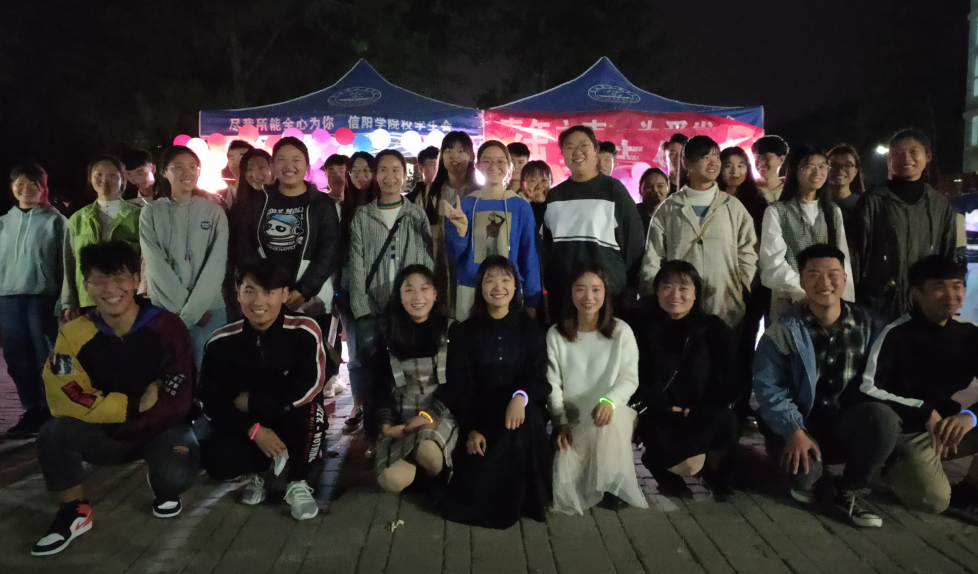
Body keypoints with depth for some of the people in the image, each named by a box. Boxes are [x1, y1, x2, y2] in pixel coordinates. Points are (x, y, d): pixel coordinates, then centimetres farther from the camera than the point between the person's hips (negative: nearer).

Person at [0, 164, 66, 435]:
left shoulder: (55, 220, 0)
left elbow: (65, 263, -3)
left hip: (42, 297, -4)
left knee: (46, 357, -2)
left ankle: (52, 411, 8)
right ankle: (32, 411, 17)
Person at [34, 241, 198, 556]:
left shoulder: (167, 327, -15)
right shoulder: (74, 334, -8)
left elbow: (176, 403, -14)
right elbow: (65, 402, -16)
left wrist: (111, 411, -14)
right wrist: (136, 404, -21)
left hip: (162, 427, -2)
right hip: (107, 433, 3)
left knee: (175, 475, -31)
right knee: (54, 432, -25)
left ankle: (163, 488, 9)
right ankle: (76, 511, 0)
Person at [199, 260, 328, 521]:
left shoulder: (304, 331, -19)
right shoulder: (222, 341, -10)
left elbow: (308, 388, -26)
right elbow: (211, 402, -9)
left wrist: (251, 401, -17)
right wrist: (253, 430, -23)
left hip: (296, 427, -2)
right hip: (247, 428, 3)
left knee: (308, 409, -35)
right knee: (215, 460, -27)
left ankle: (298, 483, -10)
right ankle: (259, 468, 11)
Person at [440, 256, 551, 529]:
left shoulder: (530, 329, 3)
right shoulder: (464, 332, 2)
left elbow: (539, 377, -7)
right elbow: (458, 386, -2)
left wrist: (521, 396, -32)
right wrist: (470, 429, -17)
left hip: (519, 412, 0)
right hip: (480, 415, 0)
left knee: (529, 420, -33)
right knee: (476, 457, -26)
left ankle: (523, 498, -11)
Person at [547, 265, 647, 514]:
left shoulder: (621, 331, -2)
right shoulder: (556, 334, 0)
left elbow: (630, 379, -8)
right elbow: (552, 383, -2)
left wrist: (609, 401, -29)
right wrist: (561, 422, -15)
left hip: (612, 413, 0)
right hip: (573, 419, 0)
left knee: (608, 424, -38)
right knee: (566, 483, -21)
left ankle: (615, 483, -14)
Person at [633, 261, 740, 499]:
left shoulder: (715, 329, 3)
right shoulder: (644, 329, 1)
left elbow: (730, 384, -1)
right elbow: (636, 382, -1)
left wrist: (698, 411, -14)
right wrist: (665, 409, -15)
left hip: (703, 417, 2)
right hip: (660, 418, -1)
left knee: (727, 423, -33)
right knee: (690, 463, -28)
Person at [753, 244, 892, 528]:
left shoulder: (868, 325, 3)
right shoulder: (783, 332, -6)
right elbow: (768, 388, -13)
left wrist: (873, 416, -19)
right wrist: (794, 431, -25)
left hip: (847, 424, 3)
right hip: (799, 425, -2)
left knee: (884, 418, -29)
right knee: (803, 470, -31)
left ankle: (849, 491, -4)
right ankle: (806, 479, 11)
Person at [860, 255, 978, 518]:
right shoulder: (897, 334, -13)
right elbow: (868, 389, -18)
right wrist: (925, 412, -22)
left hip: (949, 424, 6)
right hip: (909, 430, -5)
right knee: (934, 499, -26)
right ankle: (895, 467, 7)